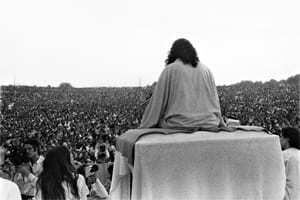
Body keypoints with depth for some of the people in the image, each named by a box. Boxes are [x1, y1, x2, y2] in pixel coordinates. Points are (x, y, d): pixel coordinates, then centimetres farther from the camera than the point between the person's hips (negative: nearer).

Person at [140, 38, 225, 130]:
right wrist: (219, 122, 25)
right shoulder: (206, 70, 13)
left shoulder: (170, 70, 2)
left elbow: (158, 101, 1)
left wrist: (145, 125, 8)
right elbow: (214, 99, 15)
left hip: (178, 124, -4)